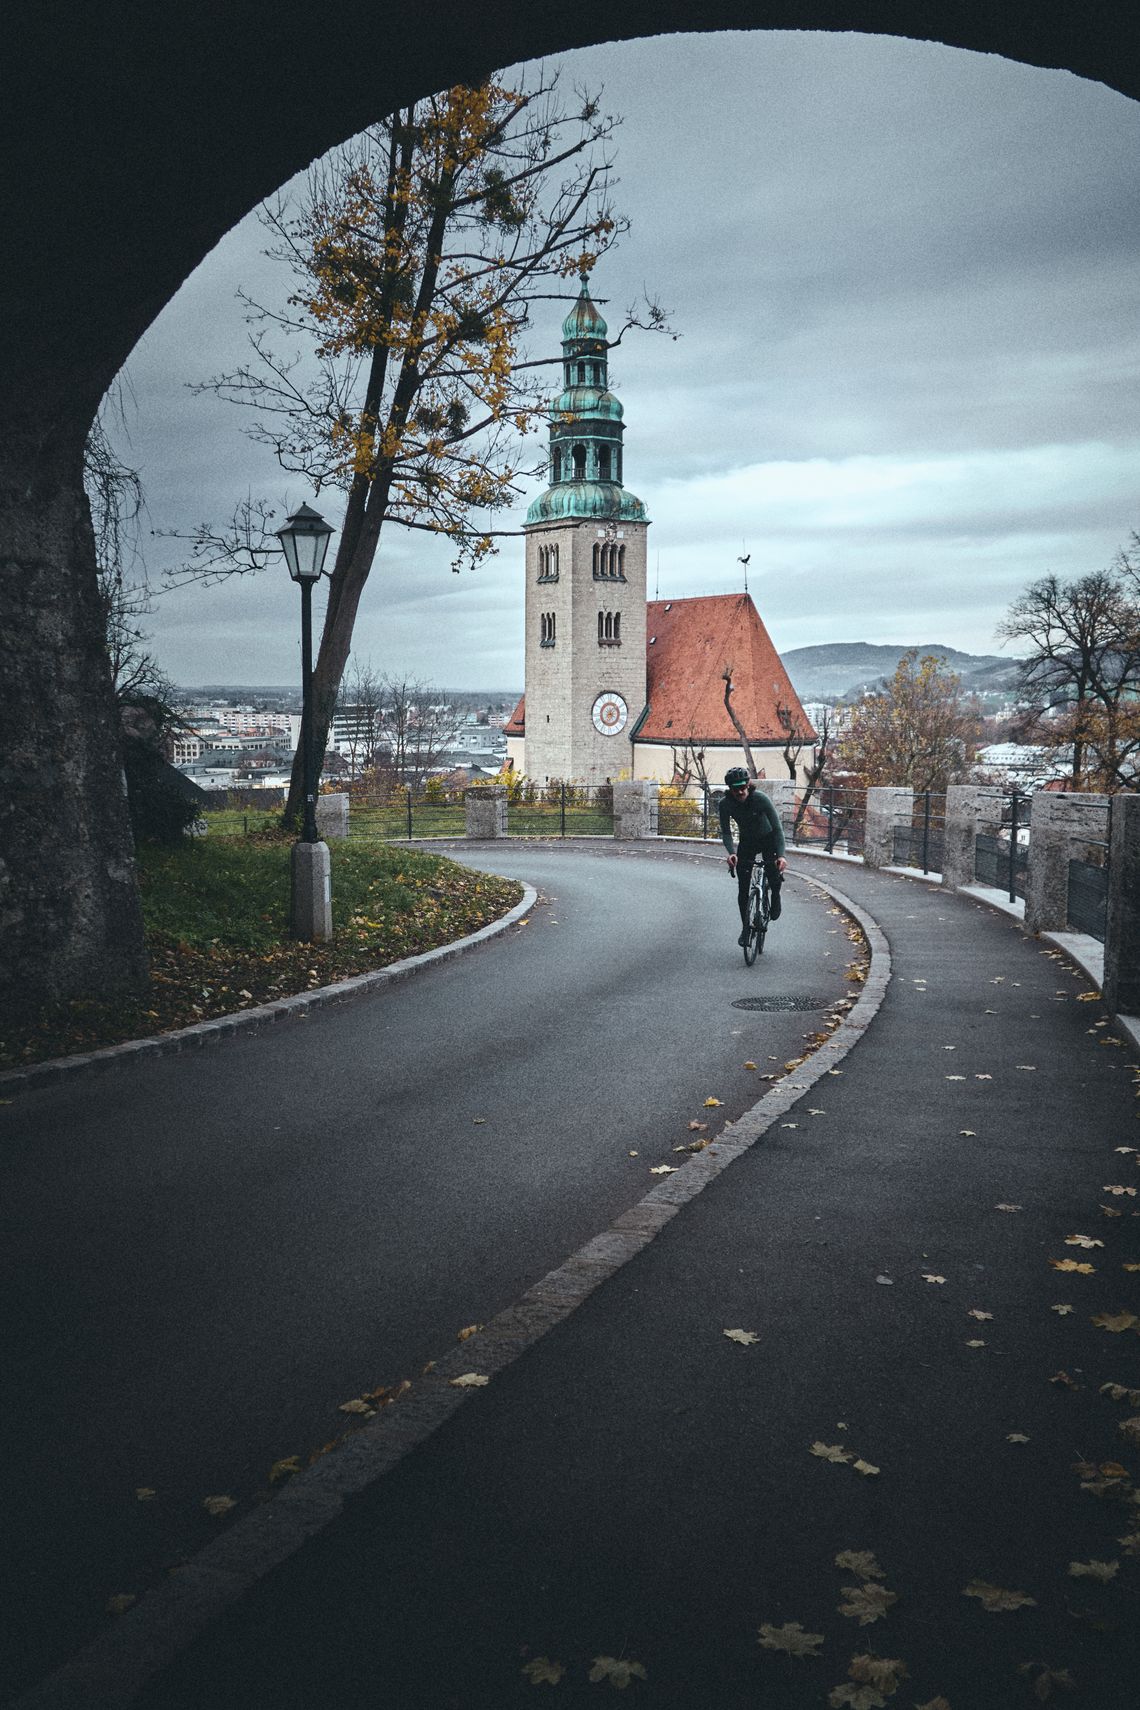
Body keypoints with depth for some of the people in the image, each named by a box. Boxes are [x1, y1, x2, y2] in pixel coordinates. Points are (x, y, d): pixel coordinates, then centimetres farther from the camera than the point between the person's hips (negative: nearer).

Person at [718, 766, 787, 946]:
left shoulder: (760, 798, -30)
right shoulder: (725, 803, -22)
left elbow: (777, 828, -29)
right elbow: (726, 832, -16)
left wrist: (781, 855, -41)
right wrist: (731, 853, -35)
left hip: (768, 839, -2)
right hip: (746, 842, 2)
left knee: (775, 880, -19)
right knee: (742, 888, -4)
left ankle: (775, 897, 17)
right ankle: (745, 927, 12)